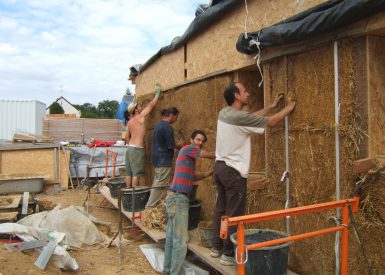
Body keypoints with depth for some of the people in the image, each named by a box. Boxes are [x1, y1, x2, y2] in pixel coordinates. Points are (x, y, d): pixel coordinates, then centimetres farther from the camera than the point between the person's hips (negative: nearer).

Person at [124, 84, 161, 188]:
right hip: (137, 149, -8)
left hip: (130, 148, 8)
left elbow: (127, 137, 17)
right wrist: (157, 94, 11)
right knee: (136, 173, -5)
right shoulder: (140, 117, -8)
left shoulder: (130, 121, 12)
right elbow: (151, 105, 0)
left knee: (129, 173, 9)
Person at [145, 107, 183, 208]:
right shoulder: (167, 127, -17)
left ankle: (150, 206, 23)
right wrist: (179, 145, 2)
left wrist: (176, 144, 15)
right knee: (160, 185, -2)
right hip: (164, 160, -10)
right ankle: (150, 207, 2)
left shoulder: (158, 124, 11)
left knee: (157, 183, 16)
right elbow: (171, 145, -17)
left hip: (156, 159, 10)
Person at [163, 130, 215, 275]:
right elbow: (210, 155, -1)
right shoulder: (188, 148, -6)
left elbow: (192, 177, 24)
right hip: (178, 198, -10)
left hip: (176, 198, 10)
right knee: (181, 239, -7)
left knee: (172, 236, 15)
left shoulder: (189, 155, 21)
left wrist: (211, 172, 22)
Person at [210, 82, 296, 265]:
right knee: (234, 214, 1)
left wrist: (272, 106, 24)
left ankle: (217, 247, 26)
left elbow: (253, 117, 18)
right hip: (233, 171, -9)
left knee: (221, 209, 16)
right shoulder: (239, 117, -19)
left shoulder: (224, 113, 7)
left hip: (220, 166, 9)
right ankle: (229, 254, 11)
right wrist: (288, 108, 6)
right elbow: (270, 122, -9)